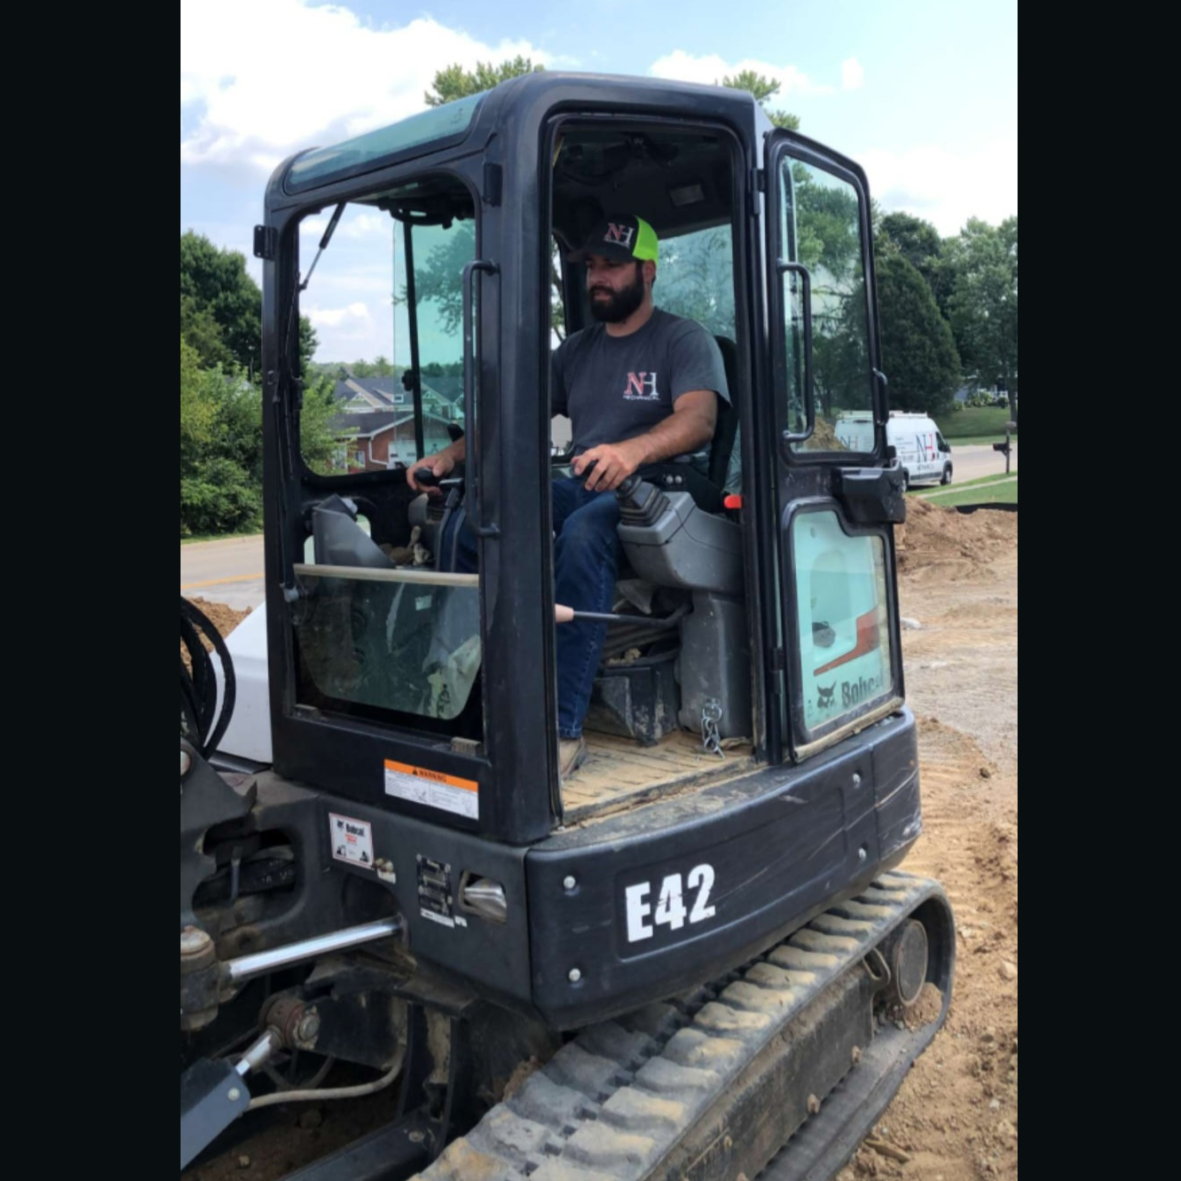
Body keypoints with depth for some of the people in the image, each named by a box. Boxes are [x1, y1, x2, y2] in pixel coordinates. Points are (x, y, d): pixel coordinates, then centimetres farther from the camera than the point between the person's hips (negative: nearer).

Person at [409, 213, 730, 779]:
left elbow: (699, 416, -15)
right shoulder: (576, 350, 22)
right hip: (579, 490, 6)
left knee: (583, 532, -39)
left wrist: (632, 449, -36)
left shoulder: (685, 340, 4)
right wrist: (453, 453, -1)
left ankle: (561, 728, -37)